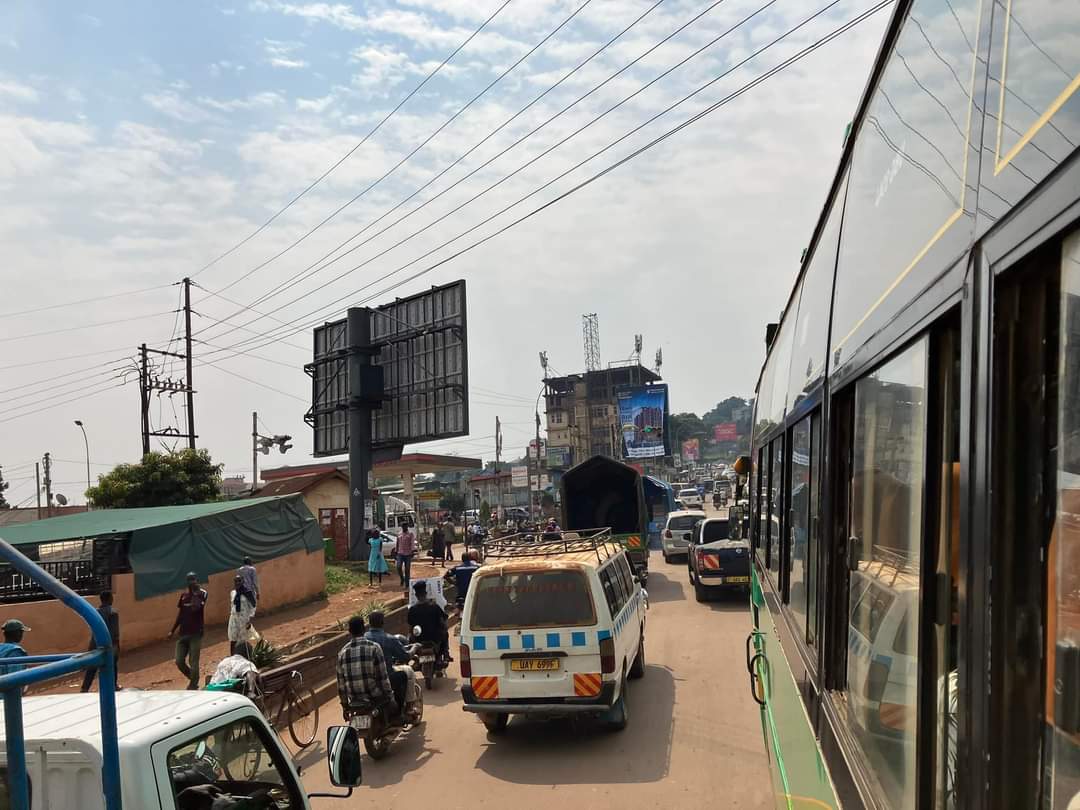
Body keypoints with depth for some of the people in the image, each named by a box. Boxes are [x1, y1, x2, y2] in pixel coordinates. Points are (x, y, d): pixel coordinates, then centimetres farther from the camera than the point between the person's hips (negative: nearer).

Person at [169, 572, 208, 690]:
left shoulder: (202, 594, -6)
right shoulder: (184, 595, 11)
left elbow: (195, 608, -23)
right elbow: (180, 615, 18)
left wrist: (195, 594, -20)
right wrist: (172, 630, 15)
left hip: (196, 633, -6)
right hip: (183, 633, 6)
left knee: (193, 662, -5)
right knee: (179, 662, 4)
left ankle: (193, 686, 9)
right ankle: (193, 679, 26)